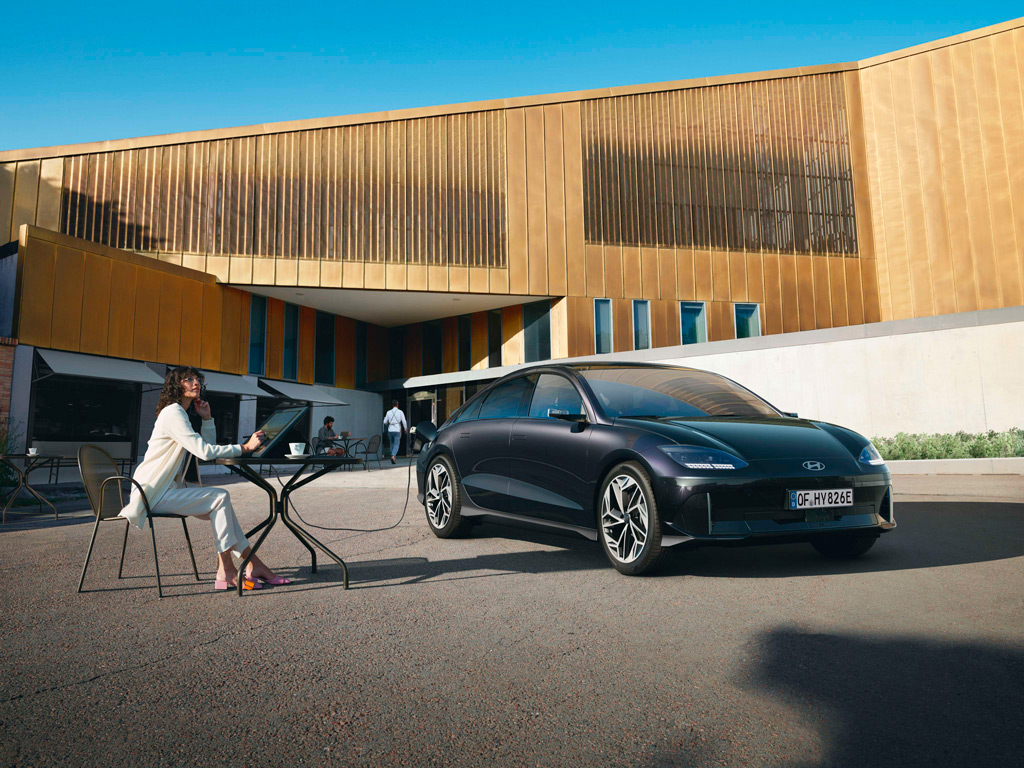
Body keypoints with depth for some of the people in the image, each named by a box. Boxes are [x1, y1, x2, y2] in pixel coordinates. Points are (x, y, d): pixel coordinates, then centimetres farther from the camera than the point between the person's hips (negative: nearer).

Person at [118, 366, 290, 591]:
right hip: (154, 494, -10)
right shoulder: (173, 413, -14)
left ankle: (254, 565, -1)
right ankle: (226, 572, -16)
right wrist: (245, 447, -21)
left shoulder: (181, 413, 20)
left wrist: (207, 418, 10)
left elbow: (210, 448, 20)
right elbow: (205, 451, -24)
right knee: (220, 498, -18)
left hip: (167, 490, 10)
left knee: (219, 507, 1)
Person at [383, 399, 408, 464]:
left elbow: (385, 422, 8)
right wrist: (405, 429, 13)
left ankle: (393, 458, 16)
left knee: (392, 444, 15)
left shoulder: (388, 412, 4)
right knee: (396, 445, -5)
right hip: (397, 430, -3)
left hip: (390, 430, 3)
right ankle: (393, 456, -27)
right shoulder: (400, 412, -1)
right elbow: (404, 421, -1)